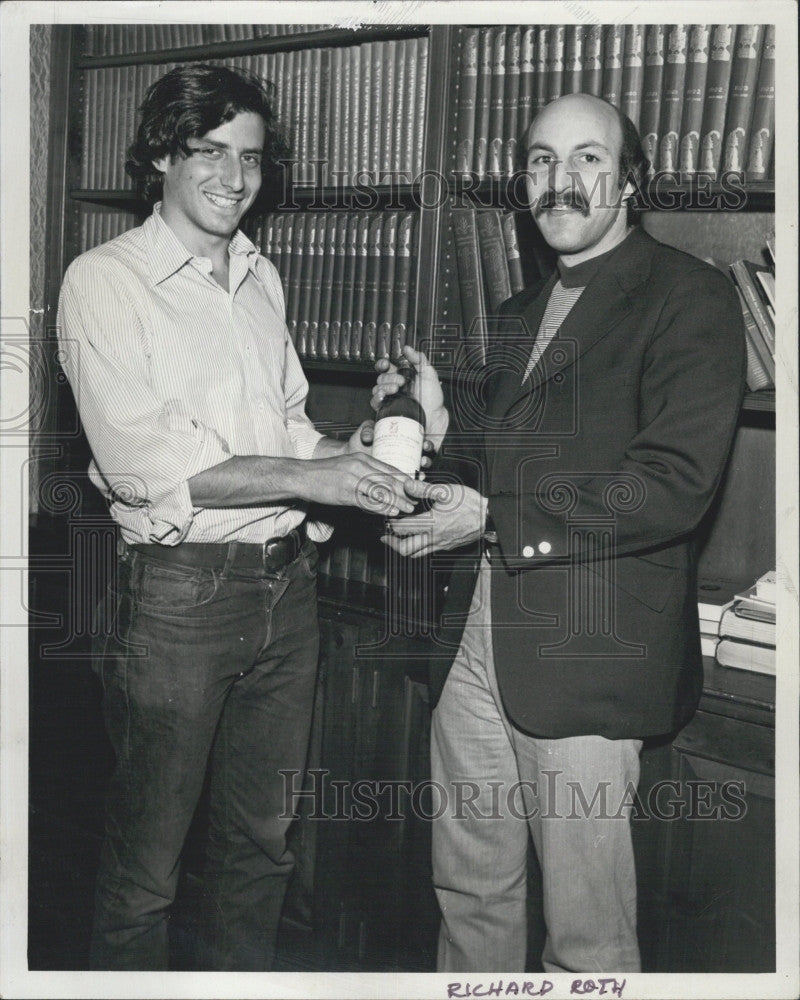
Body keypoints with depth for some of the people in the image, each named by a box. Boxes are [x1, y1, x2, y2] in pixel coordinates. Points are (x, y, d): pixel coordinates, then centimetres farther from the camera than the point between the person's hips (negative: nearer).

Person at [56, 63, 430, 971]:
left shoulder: (262, 279, 13)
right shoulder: (103, 282, -7)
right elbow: (142, 462, -16)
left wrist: (348, 454, -3)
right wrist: (306, 476, -21)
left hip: (286, 582, 6)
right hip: (178, 593, -6)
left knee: (262, 835, 19)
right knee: (147, 855, 7)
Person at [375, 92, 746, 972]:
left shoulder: (687, 298, -6)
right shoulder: (521, 315, 19)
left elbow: (673, 485, -17)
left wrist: (493, 519, -17)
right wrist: (440, 421, 4)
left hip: (586, 659, -7)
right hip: (478, 640, 7)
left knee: (586, 933, 4)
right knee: (468, 891, 17)